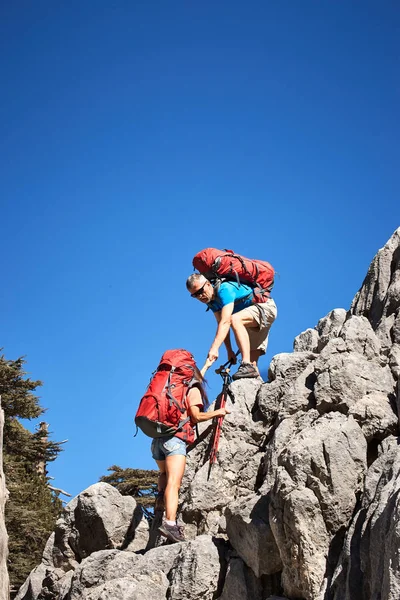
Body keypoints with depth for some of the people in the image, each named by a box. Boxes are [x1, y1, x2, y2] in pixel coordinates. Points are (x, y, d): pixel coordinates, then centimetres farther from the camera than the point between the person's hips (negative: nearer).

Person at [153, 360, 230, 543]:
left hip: (157, 438, 7)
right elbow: (196, 416, -1)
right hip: (175, 438, -7)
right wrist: (218, 412, 10)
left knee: (165, 475, 32)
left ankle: (161, 494, 4)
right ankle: (170, 523, -36)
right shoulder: (193, 390, 8)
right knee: (174, 482, -20)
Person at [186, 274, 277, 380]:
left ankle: (247, 366, -41)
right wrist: (229, 351, -9)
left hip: (266, 307, -10)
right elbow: (221, 324, -1)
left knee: (235, 319, -34)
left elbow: (225, 322, -39)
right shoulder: (210, 299, -1)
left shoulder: (225, 289, -28)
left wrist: (214, 348, -48)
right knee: (252, 358, 3)